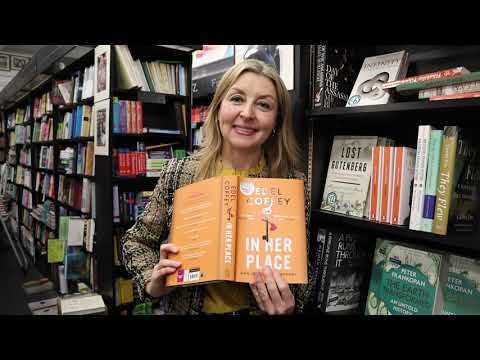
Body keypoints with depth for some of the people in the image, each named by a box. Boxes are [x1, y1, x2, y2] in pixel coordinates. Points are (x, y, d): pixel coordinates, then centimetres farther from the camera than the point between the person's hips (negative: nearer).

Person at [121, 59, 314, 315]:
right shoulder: (178, 173, -13)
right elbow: (137, 241, -1)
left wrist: (289, 306, -24)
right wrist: (152, 282, -17)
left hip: (258, 308, 0)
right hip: (184, 307, 1)